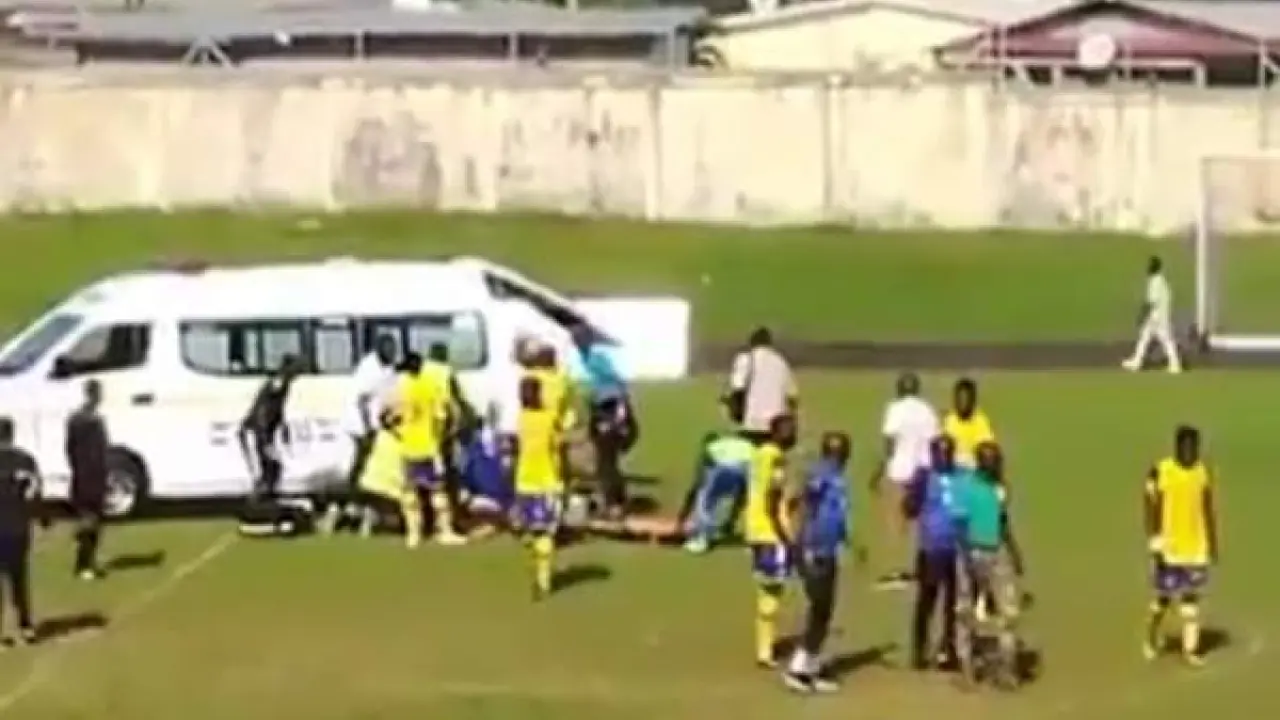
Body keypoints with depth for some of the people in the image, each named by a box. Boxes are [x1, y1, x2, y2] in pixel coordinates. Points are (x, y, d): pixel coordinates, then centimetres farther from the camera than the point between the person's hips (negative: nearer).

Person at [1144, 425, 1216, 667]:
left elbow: (1209, 510, 10)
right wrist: (1154, 544, -12)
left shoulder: (1203, 472, 1)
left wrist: (1213, 543, 10)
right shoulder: (1161, 472, -11)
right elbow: (1152, 509, -8)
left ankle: (1190, 648, 8)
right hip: (1169, 547, -3)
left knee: (1191, 597, 5)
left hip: (1196, 547, 3)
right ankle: (1152, 638, 28)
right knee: (1164, 596, 3)